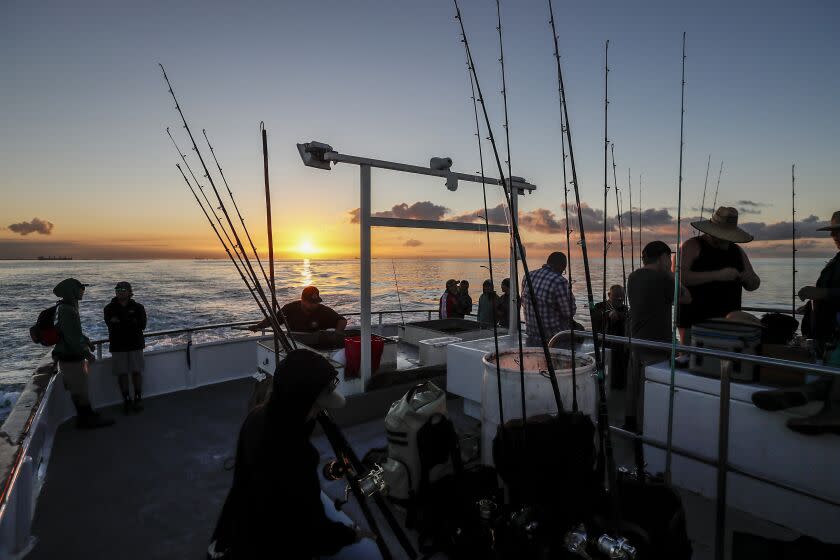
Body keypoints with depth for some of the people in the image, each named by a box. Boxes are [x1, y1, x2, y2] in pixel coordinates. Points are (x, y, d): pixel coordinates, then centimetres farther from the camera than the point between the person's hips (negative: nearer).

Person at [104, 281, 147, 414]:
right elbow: (111, 324, -13)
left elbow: (142, 325, -11)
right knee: (122, 374, 2)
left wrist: (120, 321, -14)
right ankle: (126, 400, 14)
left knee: (136, 372, 1)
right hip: (118, 346, 1)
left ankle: (138, 398, 13)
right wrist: (131, 323, -20)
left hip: (135, 344, 0)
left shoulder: (138, 307, 4)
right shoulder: (110, 308, 4)